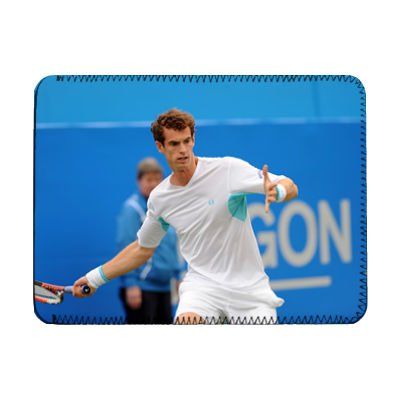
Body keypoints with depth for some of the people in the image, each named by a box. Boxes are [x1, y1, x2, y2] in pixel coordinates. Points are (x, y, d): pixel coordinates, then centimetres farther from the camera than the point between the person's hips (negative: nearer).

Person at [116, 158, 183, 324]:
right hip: (141, 287, -8)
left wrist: (178, 276, 18)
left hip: (163, 286, 8)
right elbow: (126, 247, -15)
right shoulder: (132, 209, -9)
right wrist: (131, 284, -20)